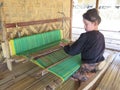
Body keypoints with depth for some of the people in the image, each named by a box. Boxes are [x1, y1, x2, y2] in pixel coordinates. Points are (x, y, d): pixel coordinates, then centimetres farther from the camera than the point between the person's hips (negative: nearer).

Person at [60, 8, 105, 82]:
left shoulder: (85, 36, -23)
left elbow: (72, 51, -20)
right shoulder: (101, 35, -2)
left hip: (88, 66, -7)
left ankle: (84, 75, 6)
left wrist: (65, 45, 0)